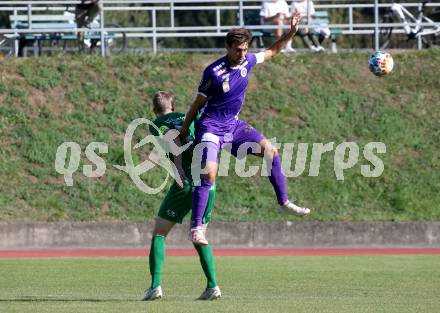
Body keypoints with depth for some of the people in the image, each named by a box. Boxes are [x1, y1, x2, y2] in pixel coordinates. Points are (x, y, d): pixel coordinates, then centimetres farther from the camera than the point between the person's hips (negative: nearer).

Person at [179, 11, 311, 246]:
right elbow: (198, 103, -9)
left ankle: (283, 202, 6)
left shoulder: (247, 61, -2)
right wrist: (182, 132, -3)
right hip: (211, 127, -7)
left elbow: (273, 51, 16)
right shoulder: (214, 72, -20)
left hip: (234, 125, 7)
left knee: (270, 150, -5)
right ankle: (196, 228, -15)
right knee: (208, 175, -20)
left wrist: (291, 32, 3)